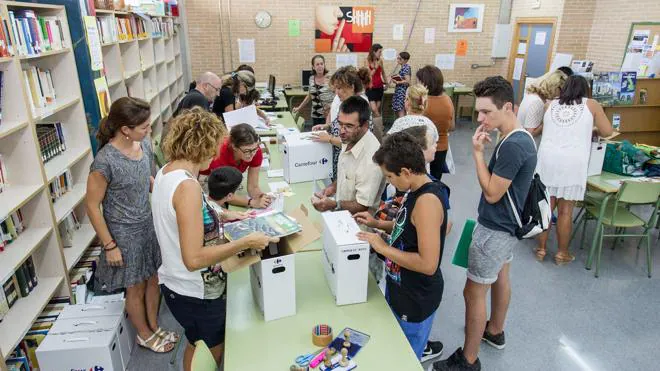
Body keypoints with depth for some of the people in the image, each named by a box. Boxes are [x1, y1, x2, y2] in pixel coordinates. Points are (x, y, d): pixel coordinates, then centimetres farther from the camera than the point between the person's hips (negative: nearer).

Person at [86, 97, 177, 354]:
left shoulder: (144, 143, -7)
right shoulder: (105, 161, -27)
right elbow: (92, 206, -17)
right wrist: (109, 246, -13)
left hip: (149, 224, 6)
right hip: (126, 234, -6)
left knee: (154, 278, 21)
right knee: (137, 288, 15)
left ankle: (154, 327, 44)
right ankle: (144, 335, 40)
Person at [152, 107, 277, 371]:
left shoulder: (166, 172, 0)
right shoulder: (187, 186, -29)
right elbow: (194, 258, -31)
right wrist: (246, 242, -26)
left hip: (176, 285, 9)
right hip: (197, 294, -9)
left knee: (196, 346, 29)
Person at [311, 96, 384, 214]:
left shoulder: (371, 157, -28)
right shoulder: (350, 140, -2)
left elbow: (363, 206, -21)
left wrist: (333, 205, -31)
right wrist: (334, 186, 2)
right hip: (341, 213, 8)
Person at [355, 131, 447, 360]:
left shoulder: (427, 200, -30)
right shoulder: (417, 191, -1)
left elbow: (428, 264, -32)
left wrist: (383, 247, -24)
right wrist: (377, 224, 4)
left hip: (416, 298, -9)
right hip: (399, 286, 9)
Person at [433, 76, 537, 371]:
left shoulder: (511, 146, -29)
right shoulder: (522, 138, 3)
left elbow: (491, 193, -24)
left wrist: (477, 152, -24)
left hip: (495, 230, -10)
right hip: (507, 225, 10)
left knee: (474, 292, 0)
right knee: (500, 277, 25)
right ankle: (495, 331, 46)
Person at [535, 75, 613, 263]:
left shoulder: (550, 105, 14)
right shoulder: (591, 105, 8)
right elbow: (607, 131, 10)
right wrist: (592, 128, 29)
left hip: (547, 159, 2)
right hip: (572, 163, -2)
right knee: (566, 211, 7)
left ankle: (541, 249, 20)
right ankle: (562, 253, 19)